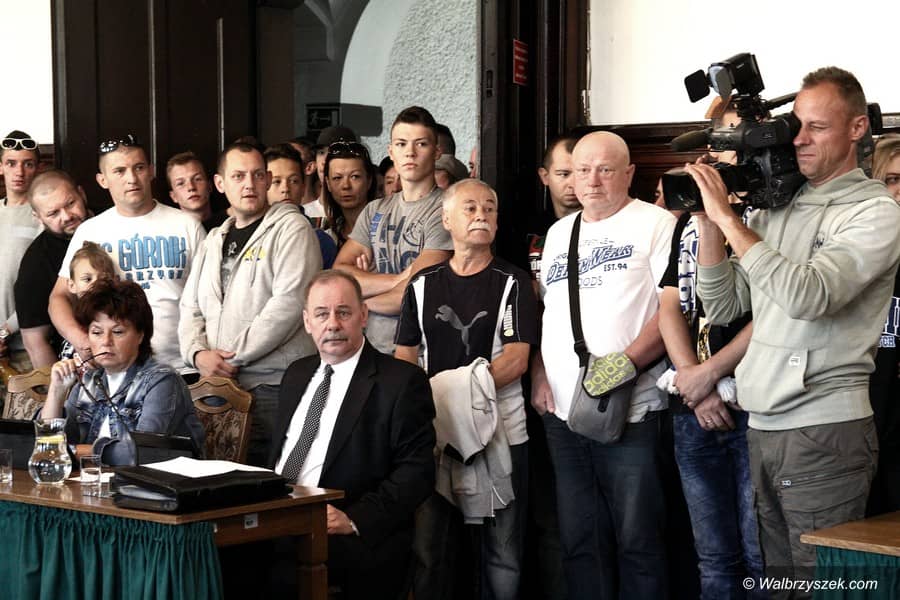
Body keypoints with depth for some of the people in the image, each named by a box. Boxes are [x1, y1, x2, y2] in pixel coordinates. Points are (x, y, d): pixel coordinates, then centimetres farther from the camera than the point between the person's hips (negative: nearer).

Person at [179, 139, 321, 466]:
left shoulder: (291, 228, -2)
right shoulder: (215, 240, 20)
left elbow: (289, 303, -14)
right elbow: (191, 308, 20)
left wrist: (233, 356, -12)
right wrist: (198, 353, -2)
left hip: (273, 382, -6)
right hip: (217, 380, 6)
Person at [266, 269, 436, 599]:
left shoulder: (402, 381, -2)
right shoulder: (297, 374, 21)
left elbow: (417, 471, -7)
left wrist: (353, 519, -18)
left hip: (357, 540, -5)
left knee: (274, 569, -34)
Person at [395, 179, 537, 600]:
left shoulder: (512, 283, 1)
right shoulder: (422, 285, 11)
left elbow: (515, 360, -8)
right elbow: (405, 359, 11)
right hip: (434, 431, 3)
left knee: (502, 554, 2)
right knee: (430, 548, 5)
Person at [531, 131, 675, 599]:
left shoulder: (656, 224, -1)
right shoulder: (558, 233, 18)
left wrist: (623, 365, -19)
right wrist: (539, 375, 9)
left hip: (630, 411, -6)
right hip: (561, 410, 6)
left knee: (636, 539, -2)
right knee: (579, 541, 10)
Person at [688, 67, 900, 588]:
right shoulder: (774, 207, 14)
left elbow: (807, 296, -23)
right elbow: (723, 307, 13)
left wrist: (727, 218, -17)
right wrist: (710, 222, 1)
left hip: (825, 431, -6)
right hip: (764, 427, 7)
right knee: (778, 574, 11)